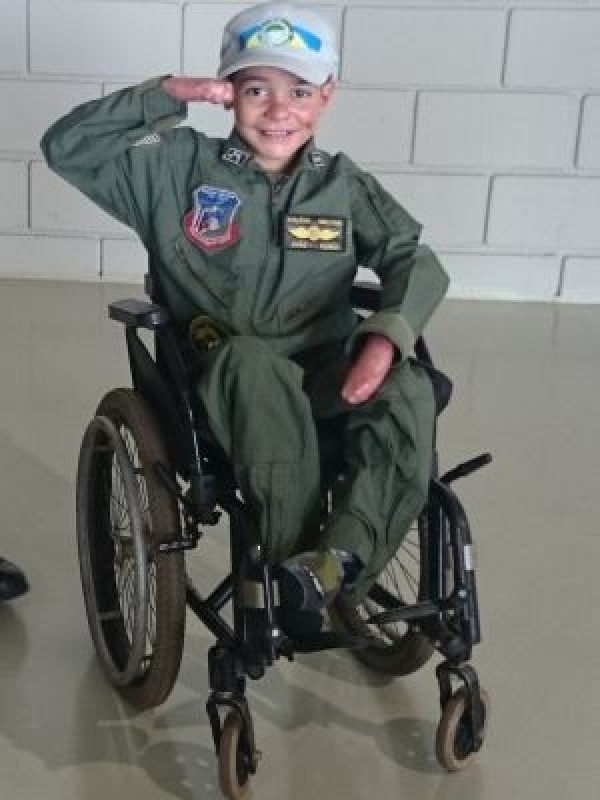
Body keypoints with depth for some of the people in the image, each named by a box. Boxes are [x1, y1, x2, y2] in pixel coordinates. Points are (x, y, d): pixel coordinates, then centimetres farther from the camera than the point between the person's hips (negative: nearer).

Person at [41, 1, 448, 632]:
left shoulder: (341, 182, 7)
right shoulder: (179, 166, 2)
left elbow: (414, 260, 0)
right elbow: (65, 148, -4)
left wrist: (384, 338, -20)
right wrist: (166, 95, -11)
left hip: (324, 373, 2)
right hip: (221, 374, -2)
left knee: (409, 392, -29)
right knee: (254, 362, -39)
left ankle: (341, 558, -36)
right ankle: (295, 560, -32)